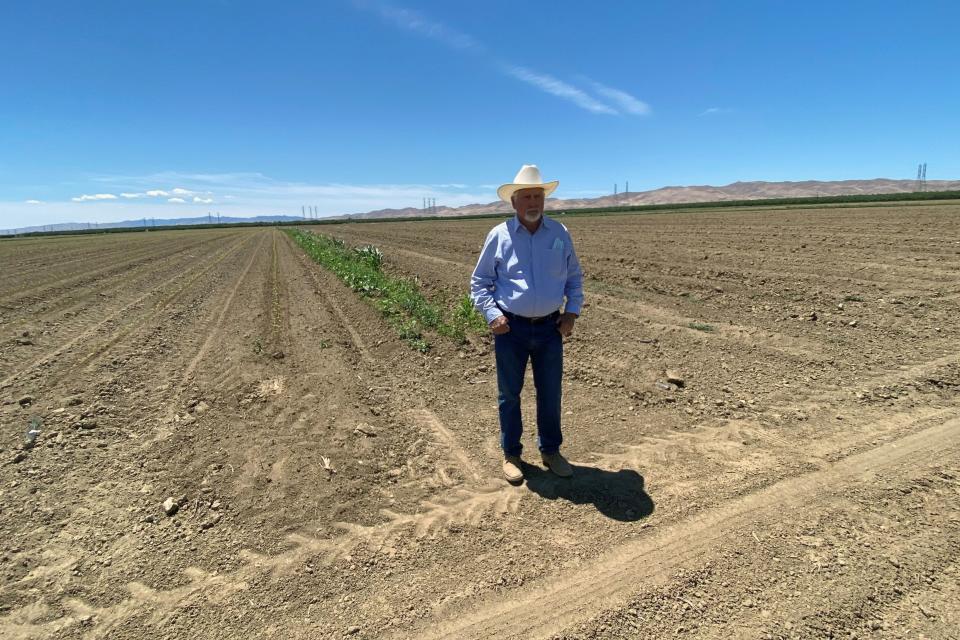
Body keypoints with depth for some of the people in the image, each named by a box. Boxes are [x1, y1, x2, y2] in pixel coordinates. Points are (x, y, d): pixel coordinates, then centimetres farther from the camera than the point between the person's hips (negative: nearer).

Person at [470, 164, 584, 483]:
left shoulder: (560, 233, 3)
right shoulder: (499, 235, -4)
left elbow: (574, 278, 13)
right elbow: (479, 282, 2)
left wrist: (572, 312, 0)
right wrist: (491, 315, -11)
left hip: (550, 327, 2)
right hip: (510, 327, -2)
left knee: (550, 393, 12)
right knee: (509, 394, 10)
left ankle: (550, 450, 32)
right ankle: (511, 454, 27)